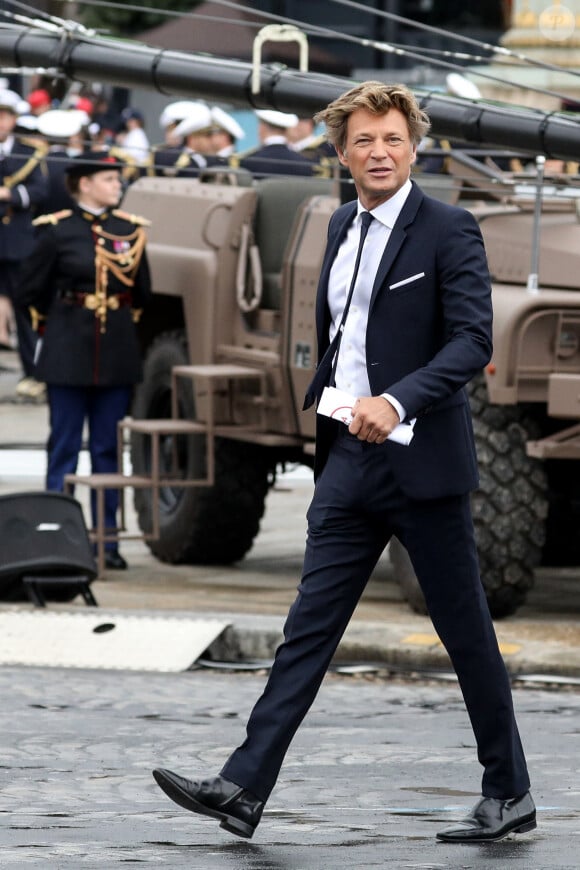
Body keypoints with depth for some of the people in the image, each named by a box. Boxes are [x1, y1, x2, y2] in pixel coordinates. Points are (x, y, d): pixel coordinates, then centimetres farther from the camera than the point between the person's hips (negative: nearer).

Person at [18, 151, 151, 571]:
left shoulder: (130, 230, 6)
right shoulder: (57, 230, -4)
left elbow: (142, 292, 16)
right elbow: (33, 291, 3)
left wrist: (120, 320, 11)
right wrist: (65, 319, 9)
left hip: (117, 355, 3)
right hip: (69, 355, -3)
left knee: (108, 449, 7)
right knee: (64, 449, 1)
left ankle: (107, 540, 11)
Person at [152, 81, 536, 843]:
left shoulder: (448, 231, -9)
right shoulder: (342, 228, 13)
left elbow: (473, 341, -18)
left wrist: (398, 400, -30)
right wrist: (322, 437, 20)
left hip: (421, 458, -6)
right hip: (349, 460, 6)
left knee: (465, 629, 3)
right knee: (311, 624, 1)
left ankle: (509, 794, 15)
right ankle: (244, 788, -4)